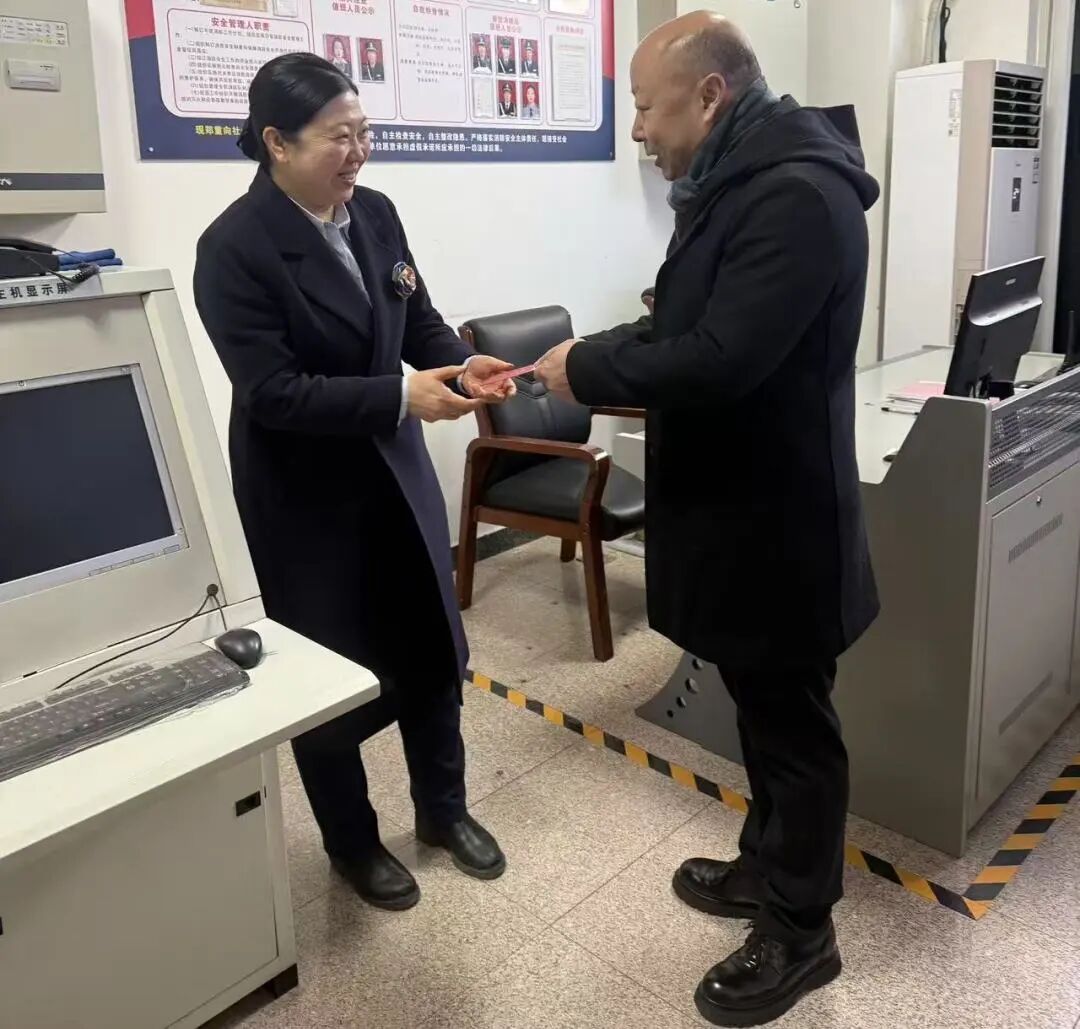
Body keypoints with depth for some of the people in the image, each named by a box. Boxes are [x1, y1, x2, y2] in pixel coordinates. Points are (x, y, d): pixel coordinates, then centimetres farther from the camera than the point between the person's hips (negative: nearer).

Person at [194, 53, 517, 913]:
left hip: (396, 472, 6)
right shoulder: (235, 247, -19)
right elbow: (272, 393, -24)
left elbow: (418, 321, 8)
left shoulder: (375, 213, 0)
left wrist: (463, 363, -14)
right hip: (305, 494, -6)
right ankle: (353, 843, 34)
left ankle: (443, 809, 38)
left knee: (432, 648, 15)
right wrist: (402, 398, -30)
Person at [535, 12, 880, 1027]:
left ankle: (799, 930, 25)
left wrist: (588, 371, -15)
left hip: (775, 517, -10)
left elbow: (719, 361, -29)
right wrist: (596, 356, 2)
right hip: (734, 501, 10)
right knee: (761, 705, 22)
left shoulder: (797, 194, -22)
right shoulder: (737, 184, 11)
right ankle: (769, 864, 41)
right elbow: (681, 326, 18)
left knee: (791, 719, 6)